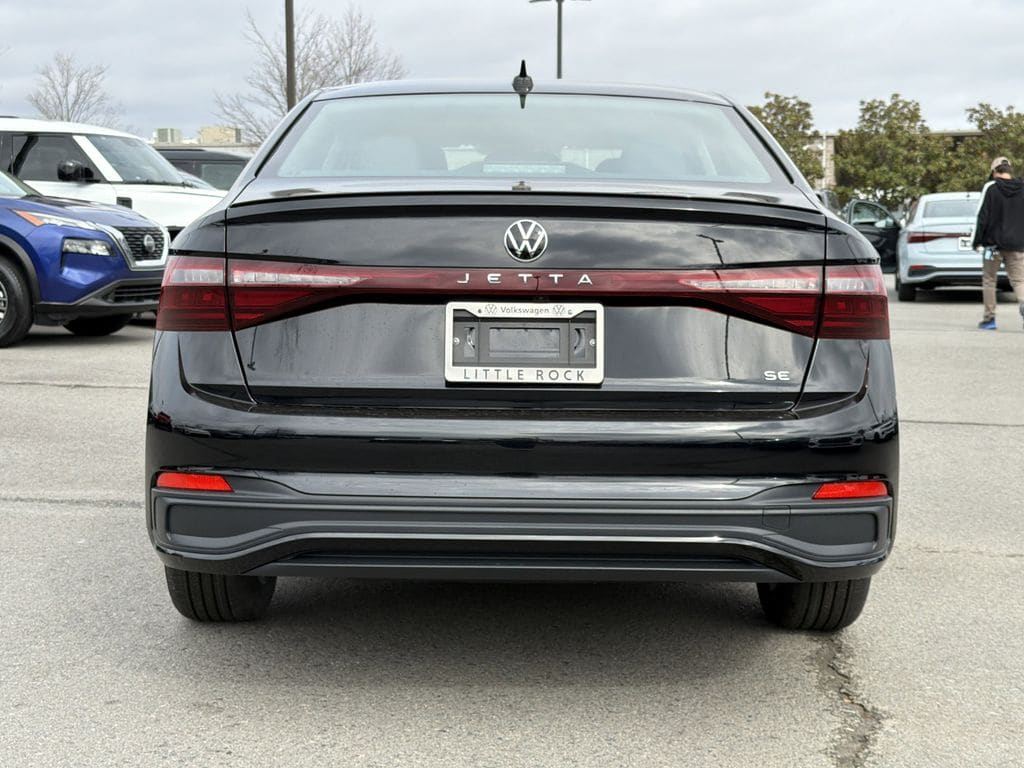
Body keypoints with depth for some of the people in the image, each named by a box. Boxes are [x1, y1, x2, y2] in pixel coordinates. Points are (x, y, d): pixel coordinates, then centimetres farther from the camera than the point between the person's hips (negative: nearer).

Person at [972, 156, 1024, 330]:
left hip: (993, 243, -2)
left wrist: (978, 242, -2)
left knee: (989, 280, 11)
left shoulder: (991, 188, -7)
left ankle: (989, 319, 12)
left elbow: (983, 217, -8)